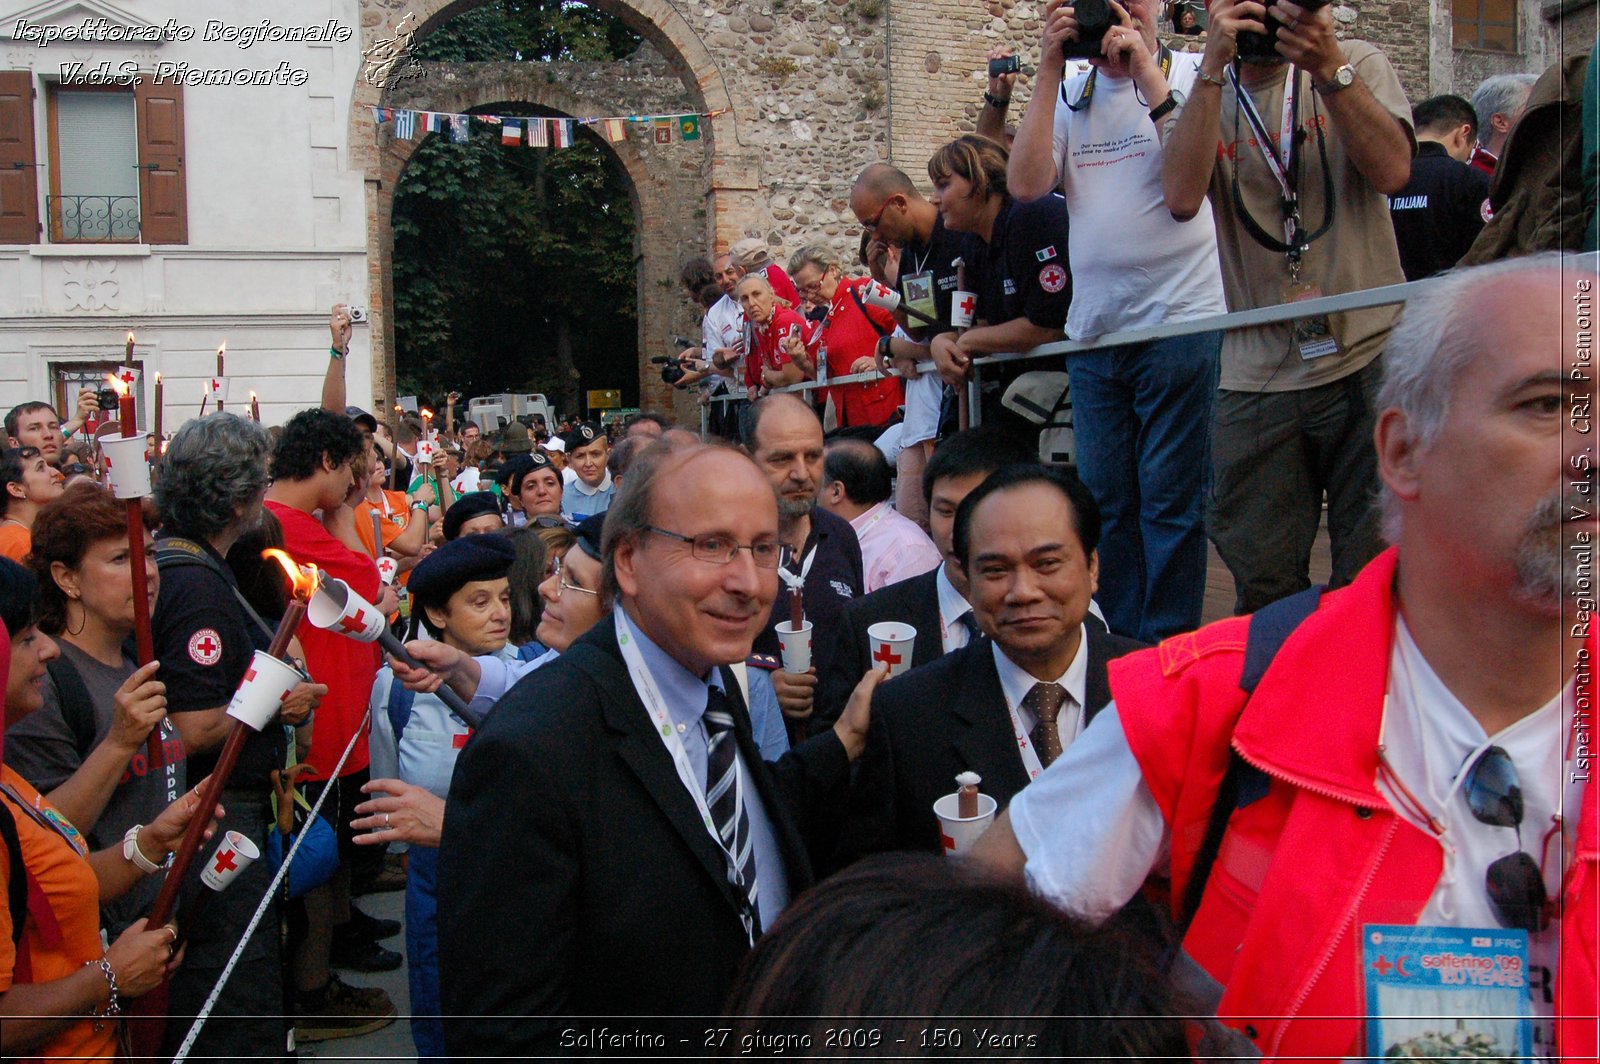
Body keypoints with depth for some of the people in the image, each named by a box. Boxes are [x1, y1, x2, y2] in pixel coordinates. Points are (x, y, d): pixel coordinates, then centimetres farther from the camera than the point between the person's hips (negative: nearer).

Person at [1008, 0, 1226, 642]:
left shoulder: (1193, 73, 2)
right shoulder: (1069, 96, 13)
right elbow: (1026, 183, -3)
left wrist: (1146, 72, -12)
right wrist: (1049, 71, -4)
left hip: (1180, 323, -4)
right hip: (1092, 331, 4)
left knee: (1170, 499, -1)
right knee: (1104, 499, 10)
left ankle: (1169, 650, 9)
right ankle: (1117, 647, 21)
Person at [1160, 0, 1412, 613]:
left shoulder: (1357, 65, 8)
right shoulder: (1208, 94, 9)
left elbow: (1392, 171, -10)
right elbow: (1182, 197, -11)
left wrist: (1329, 66, -19)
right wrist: (1214, 66, -14)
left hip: (1369, 359, -1)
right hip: (1257, 374, 1)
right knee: (1262, 588, 4)